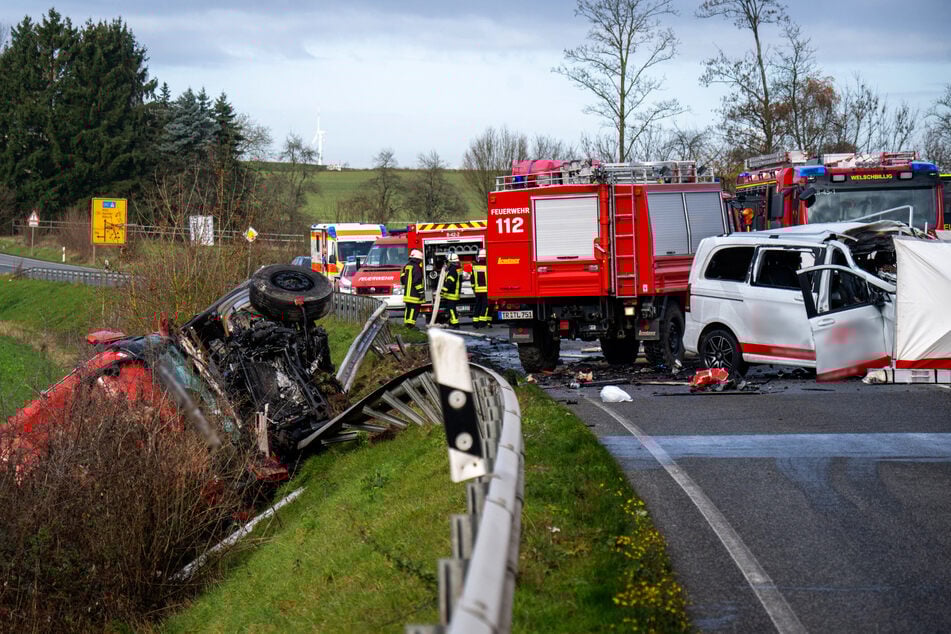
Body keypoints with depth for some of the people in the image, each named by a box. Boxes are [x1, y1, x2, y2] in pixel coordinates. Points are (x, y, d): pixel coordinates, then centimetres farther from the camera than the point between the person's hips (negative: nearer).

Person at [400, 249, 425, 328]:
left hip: (407, 293, 9)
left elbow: (402, 279, 18)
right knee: (414, 309, -8)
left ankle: (406, 323, 20)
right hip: (414, 294, -9)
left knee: (408, 309, 16)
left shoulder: (406, 266, 13)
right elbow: (417, 281, -20)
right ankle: (411, 325, -12)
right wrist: (421, 292, -17)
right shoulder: (416, 267, -15)